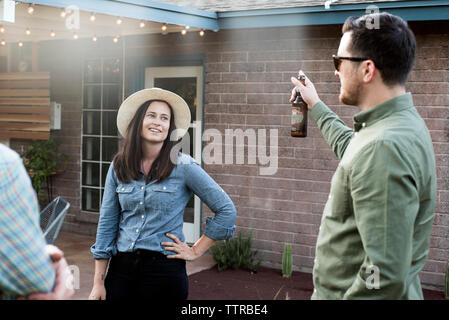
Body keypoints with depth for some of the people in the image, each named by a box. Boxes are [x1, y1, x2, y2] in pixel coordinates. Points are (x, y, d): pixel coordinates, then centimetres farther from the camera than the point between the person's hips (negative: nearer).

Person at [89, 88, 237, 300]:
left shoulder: (183, 167, -7)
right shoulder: (118, 167, 3)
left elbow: (226, 211, -4)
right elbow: (107, 222, 6)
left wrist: (196, 251, -3)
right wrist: (98, 282, 3)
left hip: (165, 269, -3)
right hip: (121, 267, 3)